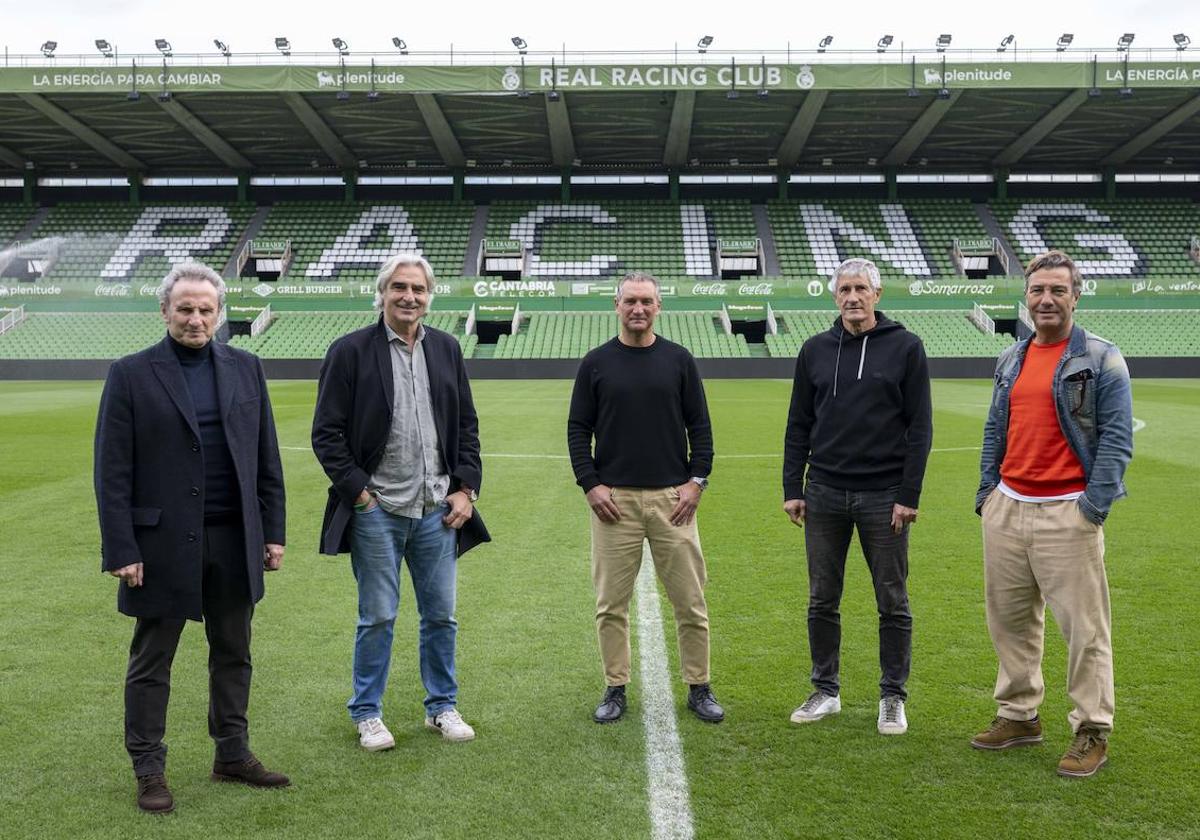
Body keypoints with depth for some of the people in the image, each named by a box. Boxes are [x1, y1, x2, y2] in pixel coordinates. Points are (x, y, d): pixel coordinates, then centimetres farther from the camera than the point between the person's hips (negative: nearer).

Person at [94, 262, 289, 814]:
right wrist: (121, 550, -11)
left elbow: (266, 458, 9)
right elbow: (112, 472, -6)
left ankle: (232, 755, 29)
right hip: (162, 542, -3)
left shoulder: (245, 369, 7)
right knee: (151, 662, 8)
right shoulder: (131, 375, -4)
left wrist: (273, 532, 5)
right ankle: (149, 770, 21)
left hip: (235, 541, 4)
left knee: (233, 654, 14)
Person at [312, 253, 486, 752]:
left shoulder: (446, 349, 8)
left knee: (441, 615, 11)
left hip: (437, 509, 4)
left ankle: (442, 707, 27)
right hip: (377, 510, -4)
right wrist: (359, 491, -9)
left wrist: (466, 488, 4)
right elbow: (327, 434, -5)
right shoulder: (350, 351, -5)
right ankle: (367, 715, 21)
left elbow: (467, 426, 13)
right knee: (377, 618, 5)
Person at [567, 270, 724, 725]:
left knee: (690, 600, 3)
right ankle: (616, 688, 17)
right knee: (611, 603, 5)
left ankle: (699, 688, 17)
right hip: (614, 499, 0)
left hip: (673, 497, 0)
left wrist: (696, 480, -2)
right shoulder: (596, 363, 5)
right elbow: (578, 429, 6)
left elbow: (700, 426, 8)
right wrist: (590, 484, -5)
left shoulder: (679, 360, 6)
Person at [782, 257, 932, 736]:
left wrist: (909, 495, -9)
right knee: (822, 600, 9)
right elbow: (799, 425, 10)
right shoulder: (815, 350, 7)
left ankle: (893, 698, 19)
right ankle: (826, 691, 23)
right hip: (824, 494, 3)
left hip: (883, 497, -3)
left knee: (893, 603, 6)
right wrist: (792, 489, 4)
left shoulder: (905, 347, -2)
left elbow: (919, 427, -4)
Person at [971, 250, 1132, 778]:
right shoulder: (1010, 360, 14)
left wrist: (1094, 506, -14)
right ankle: (1019, 716, 25)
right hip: (1006, 509, 6)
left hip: (1067, 512, -6)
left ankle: (1092, 732, 9)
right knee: (1009, 620, 12)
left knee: (1084, 627, -2)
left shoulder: (1101, 359, -4)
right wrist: (987, 491, 13)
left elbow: (1116, 439, -8)